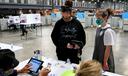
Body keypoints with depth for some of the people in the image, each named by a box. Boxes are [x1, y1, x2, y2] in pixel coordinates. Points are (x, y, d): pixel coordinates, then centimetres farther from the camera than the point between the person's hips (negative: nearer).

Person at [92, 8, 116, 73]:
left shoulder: (108, 31, -21)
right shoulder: (98, 28, 2)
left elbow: (108, 48, -19)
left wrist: (105, 62, -15)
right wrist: (94, 59, 12)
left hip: (104, 60, -7)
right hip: (98, 59, 7)